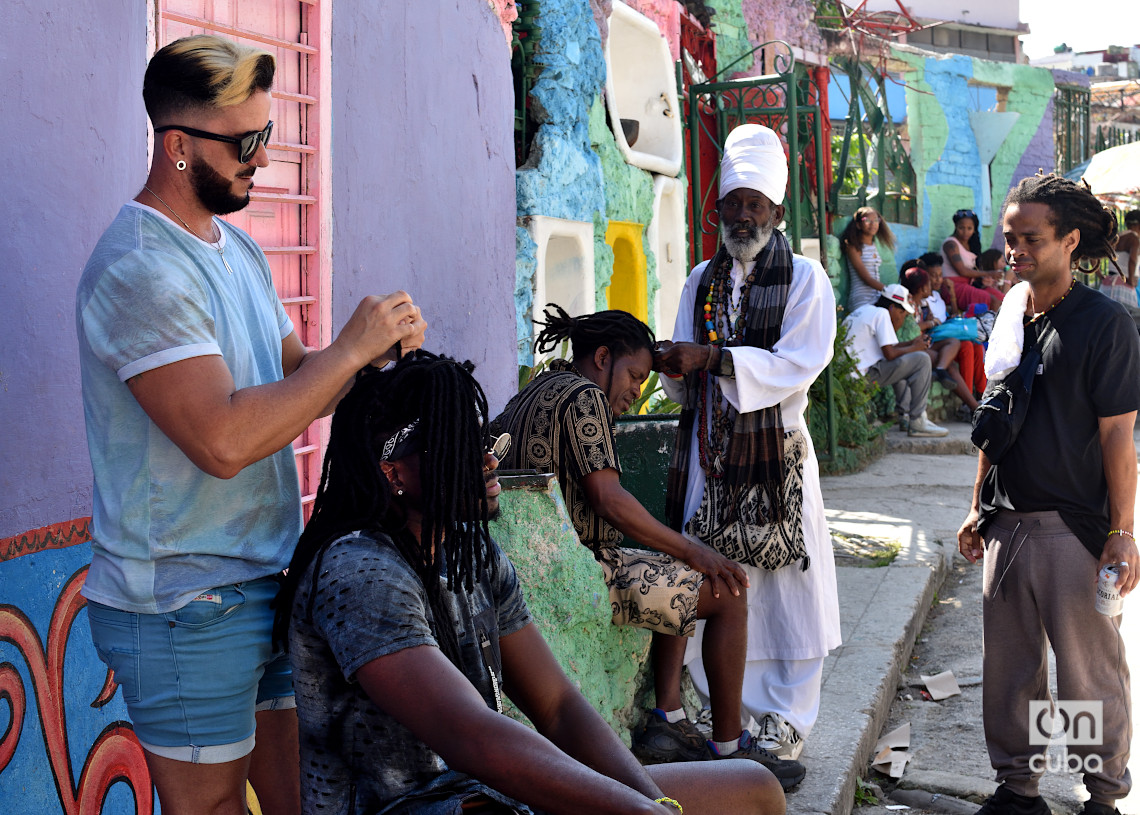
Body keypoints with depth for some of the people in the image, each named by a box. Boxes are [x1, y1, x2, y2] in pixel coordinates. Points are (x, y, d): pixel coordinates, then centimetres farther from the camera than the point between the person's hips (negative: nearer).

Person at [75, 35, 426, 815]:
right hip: (185, 610, -9)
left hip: (266, 585, 9)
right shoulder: (138, 269, -18)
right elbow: (224, 440, -27)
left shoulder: (239, 248, 13)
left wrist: (379, 349, -4)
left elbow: (298, 383, 16)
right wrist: (351, 348, -18)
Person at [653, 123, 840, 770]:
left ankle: (786, 722, 9)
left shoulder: (805, 278, 0)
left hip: (775, 450, -4)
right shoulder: (702, 280, 15)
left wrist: (713, 360, -20)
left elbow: (801, 362, -13)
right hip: (709, 449, 4)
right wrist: (677, 370, -8)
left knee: (783, 578, -2)